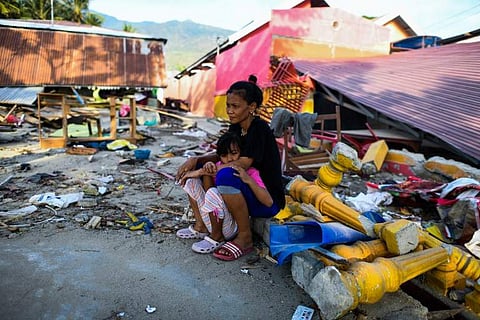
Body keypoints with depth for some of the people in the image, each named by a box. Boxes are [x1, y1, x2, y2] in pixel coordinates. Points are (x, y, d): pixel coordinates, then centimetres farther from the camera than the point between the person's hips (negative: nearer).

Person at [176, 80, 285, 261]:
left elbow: (242, 164, -27)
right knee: (195, 166, 4)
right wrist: (196, 160, -7)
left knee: (226, 175, -37)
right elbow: (221, 156, 12)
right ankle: (203, 222, 5)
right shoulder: (236, 128, 6)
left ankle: (245, 238, -20)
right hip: (247, 190, 8)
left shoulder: (259, 128, -18)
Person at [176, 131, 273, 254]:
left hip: (232, 226, -6)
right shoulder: (219, 166, 3)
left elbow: (268, 202, -25)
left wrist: (249, 180, -35)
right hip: (213, 219, 6)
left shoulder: (250, 172, -13)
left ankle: (217, 238, -10)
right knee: (192, 181, 3)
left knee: (213, 193, -32)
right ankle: (201, 227, 9)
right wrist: (205, 170, -19)